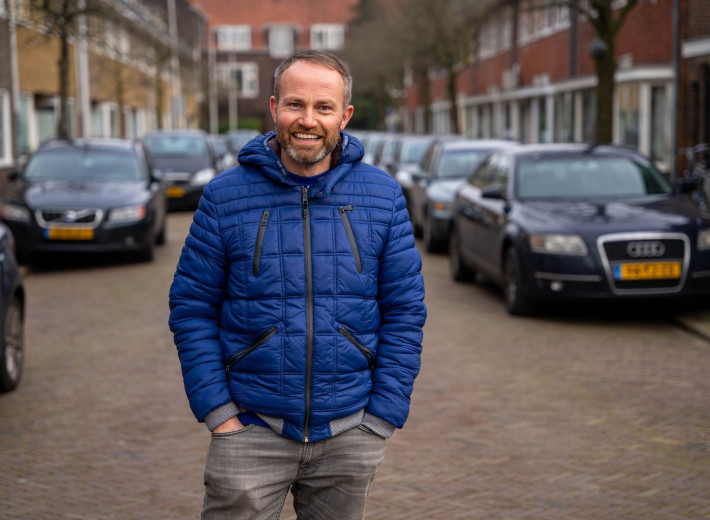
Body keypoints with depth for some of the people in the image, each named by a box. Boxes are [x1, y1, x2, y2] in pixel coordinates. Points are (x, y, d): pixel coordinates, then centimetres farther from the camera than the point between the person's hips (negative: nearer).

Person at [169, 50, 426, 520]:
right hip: (251, 430, -1)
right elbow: (192, 308, 0)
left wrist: (381, 418, -4)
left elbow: (405, 312, 1)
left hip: (350, 433, 2)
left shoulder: (383, 196, 1)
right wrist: (218, 413, -7)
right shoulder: (225, 196, -2)